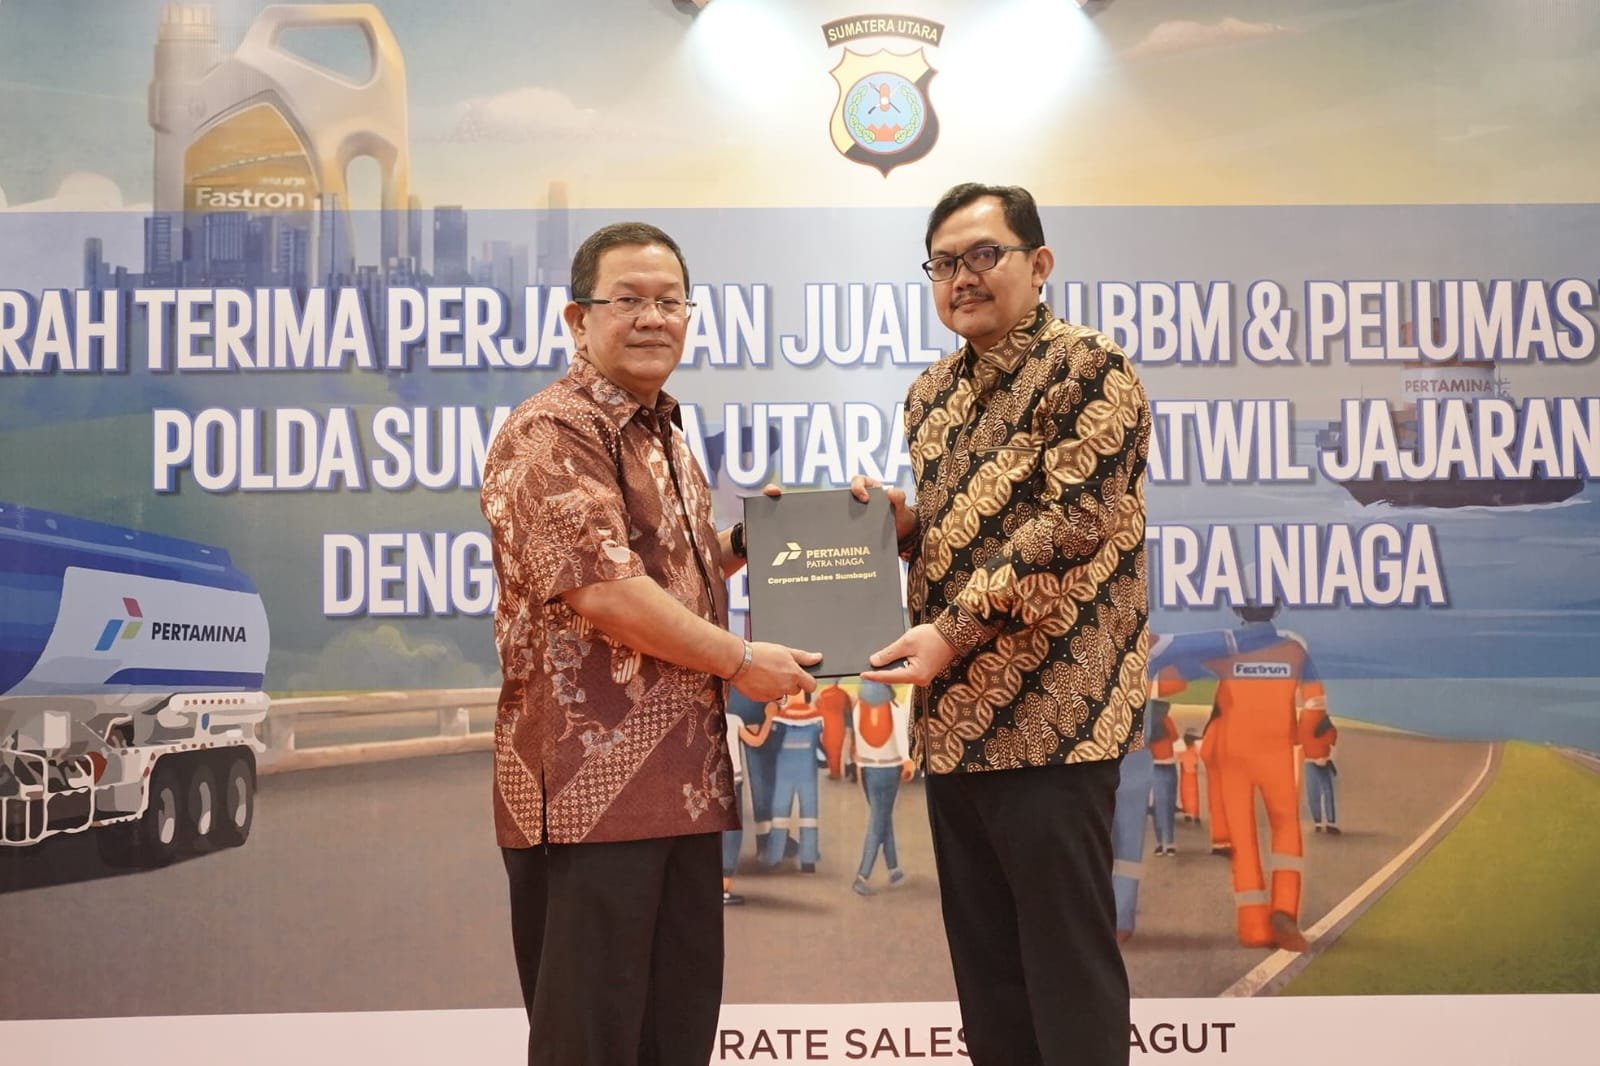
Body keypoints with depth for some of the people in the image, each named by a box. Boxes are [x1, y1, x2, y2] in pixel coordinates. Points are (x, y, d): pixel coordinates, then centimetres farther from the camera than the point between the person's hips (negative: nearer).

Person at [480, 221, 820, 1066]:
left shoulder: (665, 437, 18)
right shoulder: (551, 433, -12)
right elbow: (600, 590, -22)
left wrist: (741, 544, 12)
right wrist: (741, 662, -13)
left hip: (683, 779, 9)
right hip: (590, 782, -9)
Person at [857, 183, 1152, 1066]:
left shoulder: (1090, 372, -7)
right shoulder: (931, 395, 17)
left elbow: (1072, 523, -16)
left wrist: (953, 630, -21)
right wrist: (900, 521, 2)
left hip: (1052, 717, -7)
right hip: (954, 717, 8)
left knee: (1067, 961, -2)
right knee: (983, 961, 13)